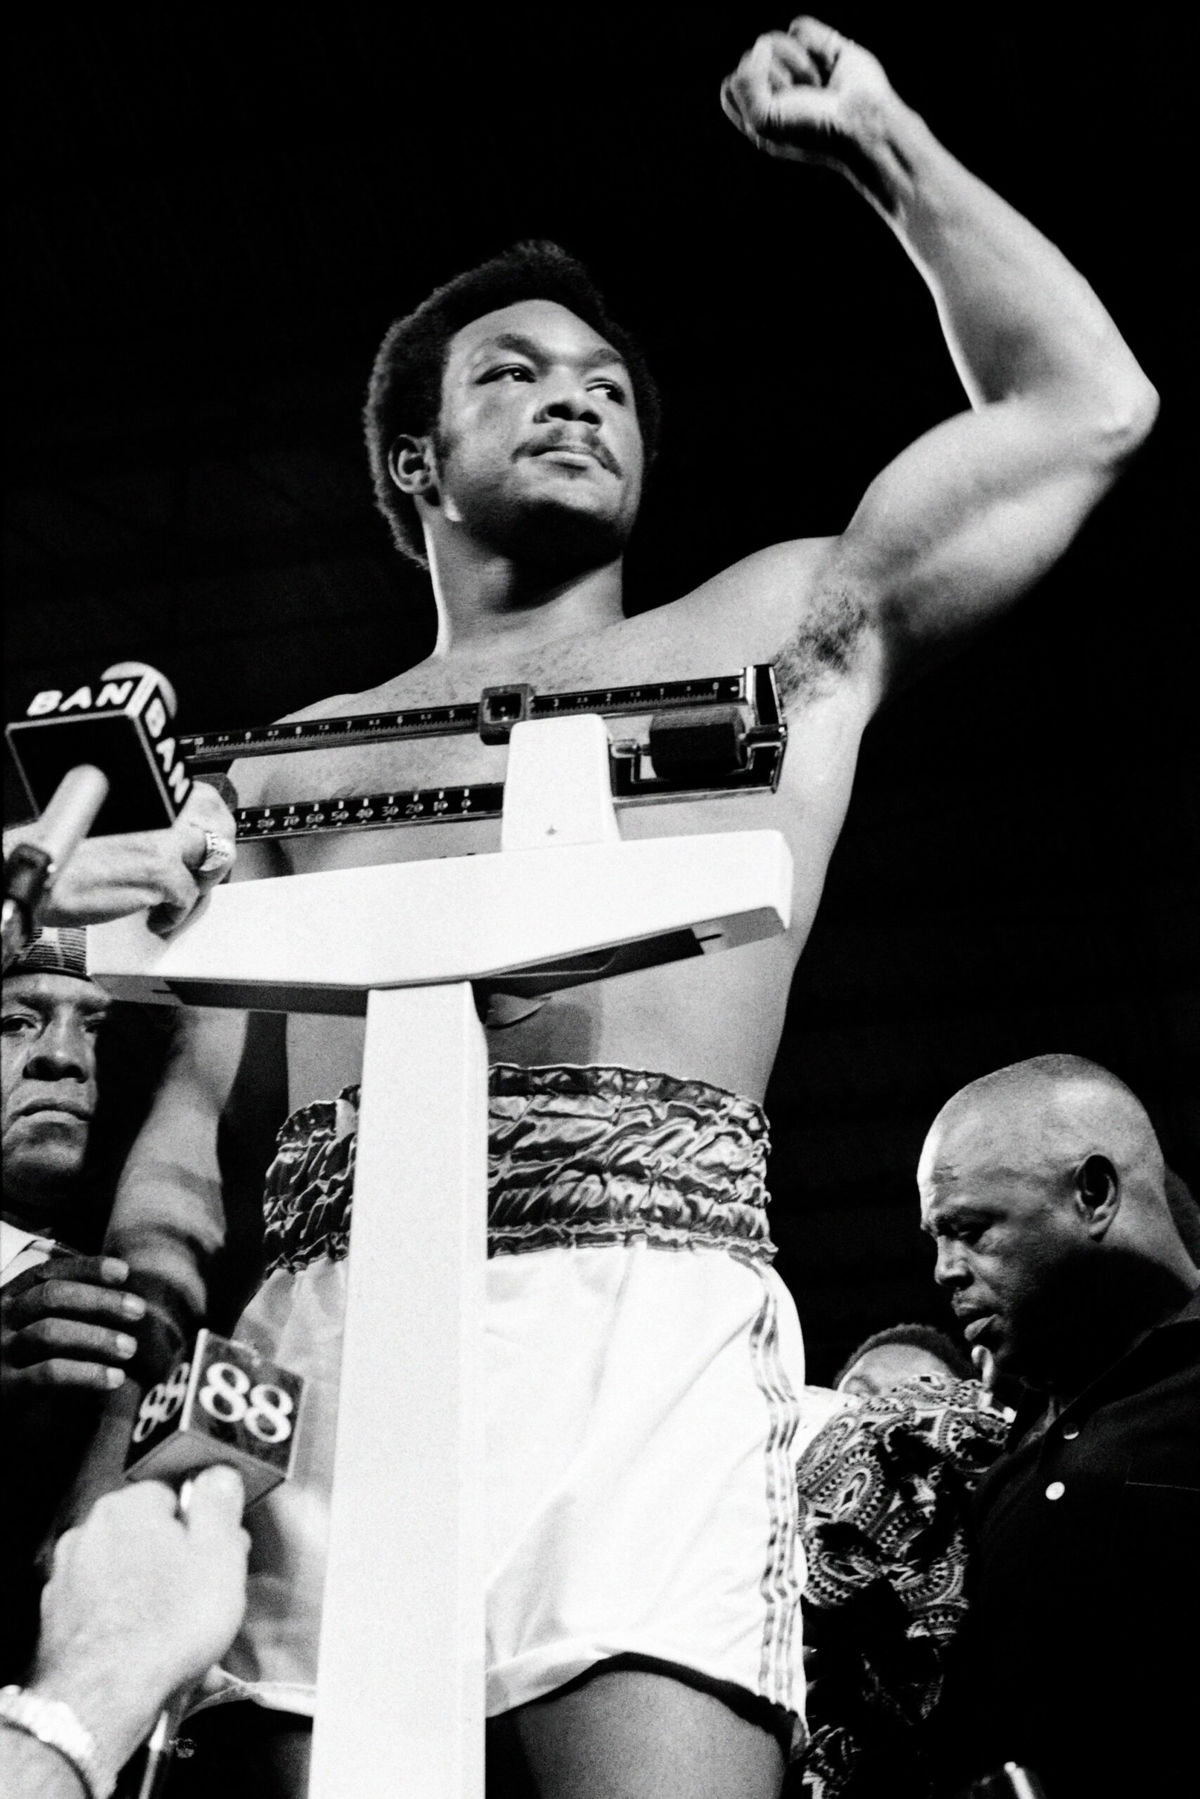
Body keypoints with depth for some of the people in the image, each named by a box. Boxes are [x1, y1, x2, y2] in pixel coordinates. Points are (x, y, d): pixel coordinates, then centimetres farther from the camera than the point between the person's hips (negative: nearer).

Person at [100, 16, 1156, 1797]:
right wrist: (144, 1220, -4)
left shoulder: (779, 630, 24)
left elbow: (1088, 406, 24)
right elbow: (204, 1078, 19)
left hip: (644, 1302, -2)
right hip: (320, 1331, 2)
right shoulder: (292, 761, 27)